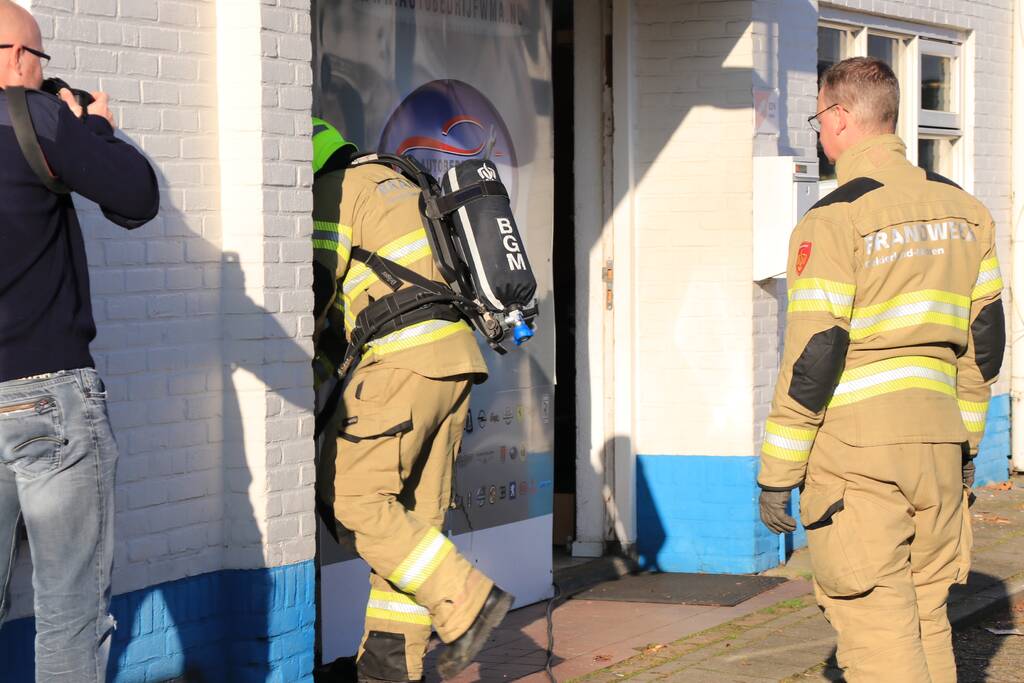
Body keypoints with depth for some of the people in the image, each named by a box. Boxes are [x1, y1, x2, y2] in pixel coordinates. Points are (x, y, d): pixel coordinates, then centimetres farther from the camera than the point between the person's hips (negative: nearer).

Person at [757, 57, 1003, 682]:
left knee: (877, 631, -4)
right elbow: (984, 337, 14)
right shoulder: (964, 210, 10)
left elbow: (813, 356, -13)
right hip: (937, 442, 6)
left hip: (854, 448, -6)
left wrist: (777, 476, -7)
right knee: (928, 620, 15)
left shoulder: (832, 220, -11)